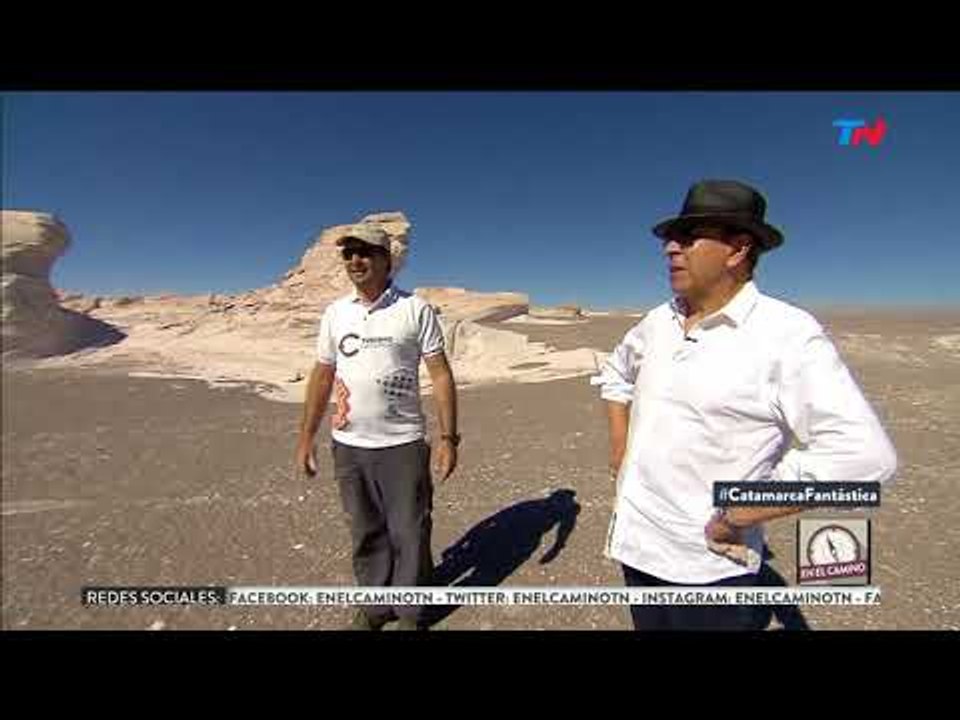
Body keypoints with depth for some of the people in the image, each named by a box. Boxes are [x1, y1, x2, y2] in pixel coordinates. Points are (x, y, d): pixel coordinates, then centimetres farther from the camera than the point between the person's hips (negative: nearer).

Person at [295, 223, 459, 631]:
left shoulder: (416, 310, -6)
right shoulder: (335, 312, 5)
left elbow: (440, 374, -7)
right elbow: (321, 376, 10)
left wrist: (448, 437, -13)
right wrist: (306, 437, 8)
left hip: (403, 444, -3)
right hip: (348, 445, 4)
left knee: (409, 533, 9)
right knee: (366, 533, 17)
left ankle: (410, 612, 31)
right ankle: (375, 604, 38)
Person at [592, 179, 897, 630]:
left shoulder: (786, 334, -16)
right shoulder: (658, 321, 2)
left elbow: (863, 455, -23)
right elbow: (615, 371, 20)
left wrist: (736, 518, -19)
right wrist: (620, 447, 9)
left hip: (706, 562, -6)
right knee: (647, 622, 24)